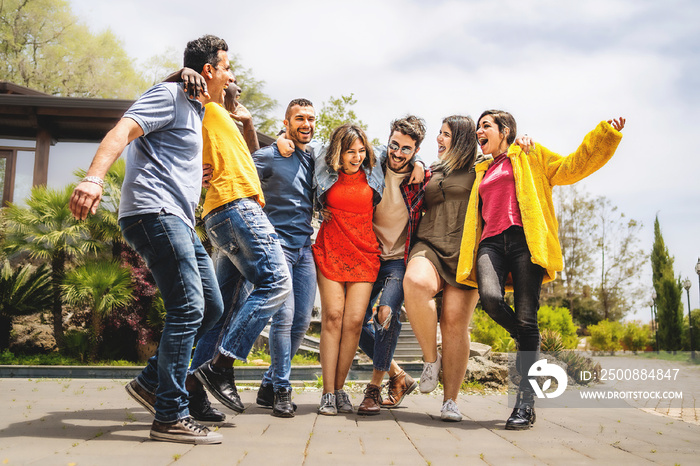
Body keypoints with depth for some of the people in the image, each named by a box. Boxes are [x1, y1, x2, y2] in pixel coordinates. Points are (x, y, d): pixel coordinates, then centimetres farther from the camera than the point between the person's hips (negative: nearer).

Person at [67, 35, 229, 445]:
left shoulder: (195, 110, 27)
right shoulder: (171, 95, -2)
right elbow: (122, 132, -18)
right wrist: (94, 178, -33)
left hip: (179, 221, 10)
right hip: (154, 211, -10)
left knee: (211, 307, 8)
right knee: (187, 309, -15)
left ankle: (151, 382, 16)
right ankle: (171, 417, -9)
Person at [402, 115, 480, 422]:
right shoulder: (430, 173, 24)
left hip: (465, 255, -2)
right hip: (430, 247, 2)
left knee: (455, 322, -11)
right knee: (415, 282, -32)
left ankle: (450, 400, 2)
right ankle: (430, 359, -15)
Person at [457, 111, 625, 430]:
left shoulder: (530, 156, 19)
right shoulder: (483, 172, 32)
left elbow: (571, 167, 10)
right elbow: (478, 214, 40)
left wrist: (605, 134, 1)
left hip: (523, 240, -3)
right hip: (491, 243, 4)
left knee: (525, 318, -12)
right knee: (490, 298, -27)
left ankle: (525, 403, -5)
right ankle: (526, 343, 4)